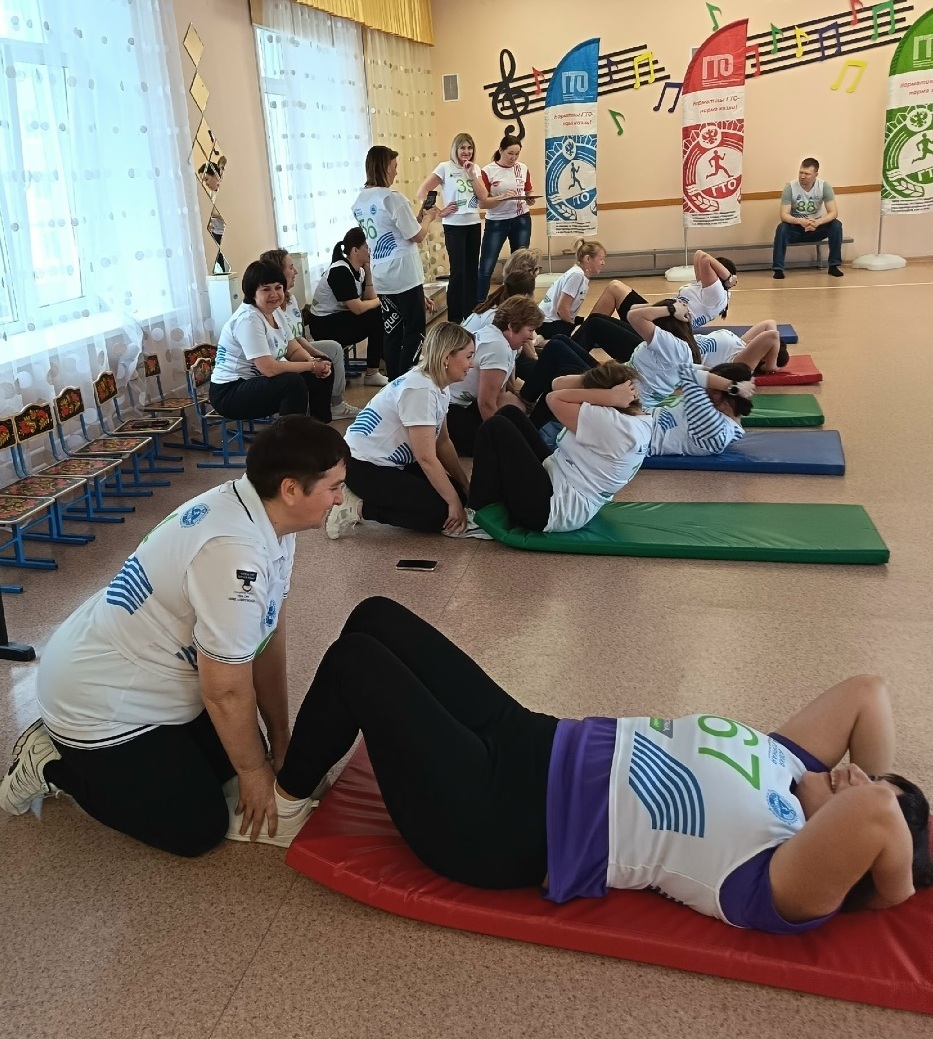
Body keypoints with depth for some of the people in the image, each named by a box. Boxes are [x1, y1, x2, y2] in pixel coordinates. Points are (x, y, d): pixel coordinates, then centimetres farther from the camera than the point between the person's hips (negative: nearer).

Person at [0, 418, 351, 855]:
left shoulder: (265, 518, -5)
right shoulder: (236, 555, -35)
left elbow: (268, 639, 2)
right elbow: (226, 691, -25)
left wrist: (279, 738, 6)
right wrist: (254, 773, -9)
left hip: (148, 678, 9)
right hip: (99, 703, -9)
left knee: (240, 750, 17)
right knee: (198, 829, 0)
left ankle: (70, 745, 22)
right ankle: (56, 765, 11)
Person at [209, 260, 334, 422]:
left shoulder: (276, 311, 3)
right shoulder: (248, 319, -24)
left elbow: (294, 350, 8)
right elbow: (269, 368, -30)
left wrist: (313, 360, -14)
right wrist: (312, 366, -20)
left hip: (259, 380, 9)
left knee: (324, 370, 2)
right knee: (293, 383, -32)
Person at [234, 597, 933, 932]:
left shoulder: (783, 885, -20)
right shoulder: (790, 769, 3)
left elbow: (873, 814, -39)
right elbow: (868, 689, 9)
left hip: (495, 824, -8)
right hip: (534, 747, 9)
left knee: (353, 660, -9)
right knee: (374, 619, 10)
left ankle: (285, 799, 17)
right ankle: (300, 766, 32)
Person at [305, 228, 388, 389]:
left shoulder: (358, 270, 6)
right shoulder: (340, 271, -21)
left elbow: (370, 299, 0)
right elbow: (358, 308, -25)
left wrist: (368, 271, -6)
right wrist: (378, 302, -6)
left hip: (338, 318, 9)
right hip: (324, 325, -9)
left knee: (381, 314, -3)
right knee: (377, 316, -17)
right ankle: (371, 374, -7)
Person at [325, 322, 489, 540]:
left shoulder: (440, 387, 3)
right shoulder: (420, 390, -25)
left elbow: (443, 442, 10)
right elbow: (427, 458, -24)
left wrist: (465, 487, 5)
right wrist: (454, 503, -18)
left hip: (392, 461, 10)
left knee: (454, 491, 5)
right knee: (439, 512, -13)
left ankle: (364, 498, 10)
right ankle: (358, 507, -6)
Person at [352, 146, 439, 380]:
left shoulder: (360, 201, 8)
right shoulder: (392, 198, -16)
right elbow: (417, 236, -13)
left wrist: (417, 217, 17)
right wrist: (428, 218, 6)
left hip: (381, 277, 7)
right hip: (404, 275, -7)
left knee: (392, 331, 13)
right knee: (414, 331, 2)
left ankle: (394, 381, 17)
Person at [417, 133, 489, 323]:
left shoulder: (475, 168, 11)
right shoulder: (445, 167, -5)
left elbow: (484, 197, 0)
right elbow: (422, 192, -9)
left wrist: (471, 174, -6)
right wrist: (439, 212, -12)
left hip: (474, 224, 5)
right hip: (454, 226, -5)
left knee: (472, 270, 9)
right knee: (458, 271, -8)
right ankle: (454, 319, 0)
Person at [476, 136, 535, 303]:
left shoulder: (523, 169, 4)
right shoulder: (488, 171, -8)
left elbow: (529, 195, 14)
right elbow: (482, 203, -11)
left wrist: (530, 199, -9)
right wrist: (503, 197, -25)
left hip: (521, 220, 4)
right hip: (496, 222, -4)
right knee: (486, 269, -6)